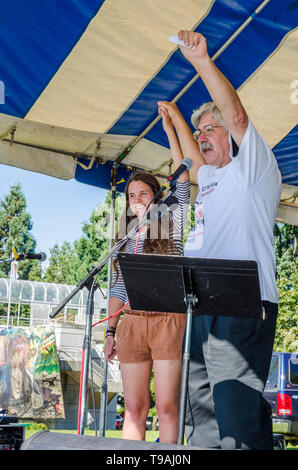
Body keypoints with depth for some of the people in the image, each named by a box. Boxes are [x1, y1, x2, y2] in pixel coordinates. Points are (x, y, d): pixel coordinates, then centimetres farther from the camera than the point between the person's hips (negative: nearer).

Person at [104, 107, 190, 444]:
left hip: (168, 319, -3)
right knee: (134, 409, 3)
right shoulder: (125, 239, 19)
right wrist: (110, 331, 11)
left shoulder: (171, 225, 8)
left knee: (167, 407, -5)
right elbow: (117, 288, 17)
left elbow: (183, 179, -2)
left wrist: (169, 129, -2)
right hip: (132, 323, 4)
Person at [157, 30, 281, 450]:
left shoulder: (254, 167, 4)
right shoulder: (211, 177, 26)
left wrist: (202, 61, -16)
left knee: (236, 412, -17)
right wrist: (174, 115, 50)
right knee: (202, 414, 9)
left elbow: (235, 115, -10)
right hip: (203, 308, 9)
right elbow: (192, 154, 46)